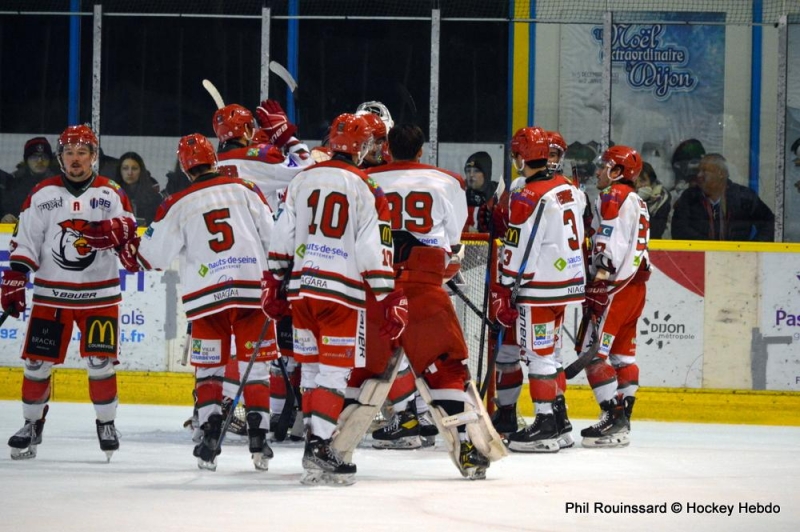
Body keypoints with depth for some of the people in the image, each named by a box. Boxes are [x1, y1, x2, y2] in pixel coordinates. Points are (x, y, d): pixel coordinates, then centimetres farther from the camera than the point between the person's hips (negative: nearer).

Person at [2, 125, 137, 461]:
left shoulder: (110, 193, 3)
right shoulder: (42, 194, 3)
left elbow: (128, 228, 0)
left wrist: (115, 231, -23)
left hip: (100, 293, -1)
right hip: (51, 292, 1)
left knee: (101, 361, -5)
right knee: (37, 361, 1)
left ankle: (106, 423, 11)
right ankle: (32, 424, 16)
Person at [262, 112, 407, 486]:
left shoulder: (302, 180, 8)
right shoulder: (367, 191, -5)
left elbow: (282, 239, 9)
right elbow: (375, 254, -9)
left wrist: (274, 285, 18)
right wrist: (392, 301, -4)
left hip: (303, 287, 5)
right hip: (343, 292, -5)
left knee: (311, 366, 16)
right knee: (335, 371, -5)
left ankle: (315, 439, 18)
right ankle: (318, 447, -16)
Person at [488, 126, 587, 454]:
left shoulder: (527, 197, -17)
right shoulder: (569, 188, 9)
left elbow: (518, 251, -17)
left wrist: (503, 291, -11)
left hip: (539, 288, -9)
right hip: (569, 282, 9)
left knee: (537, 354, -4)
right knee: (546, 351, 18)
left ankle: (545, 427, -5)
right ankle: (559, 420, 21)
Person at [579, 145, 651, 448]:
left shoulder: (613, 197, -10)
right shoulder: (637, 202, 20)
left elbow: (607, 249, -18)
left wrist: (596, 289, -19)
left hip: (617, 287, -10)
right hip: (636, 285, 10)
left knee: (595, 353, -10)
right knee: (622, 354, 11)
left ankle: (613, 419, -15)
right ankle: (621, 423, 11)